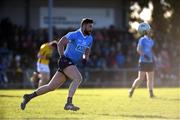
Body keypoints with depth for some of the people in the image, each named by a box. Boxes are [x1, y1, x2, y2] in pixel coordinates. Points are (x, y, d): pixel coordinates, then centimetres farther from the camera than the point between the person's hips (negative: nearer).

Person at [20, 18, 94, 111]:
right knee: (78, 78, -28)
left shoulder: (89, 39, 12)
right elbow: (60, 44, -11)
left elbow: (87, 51, 24)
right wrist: (62, 57, -21)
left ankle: (29, 96, 18)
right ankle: (69, 103, -33)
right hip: (66, 61, -7)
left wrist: (85, 58, 3)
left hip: (72, 64, 7)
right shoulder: (74, 35, -10)